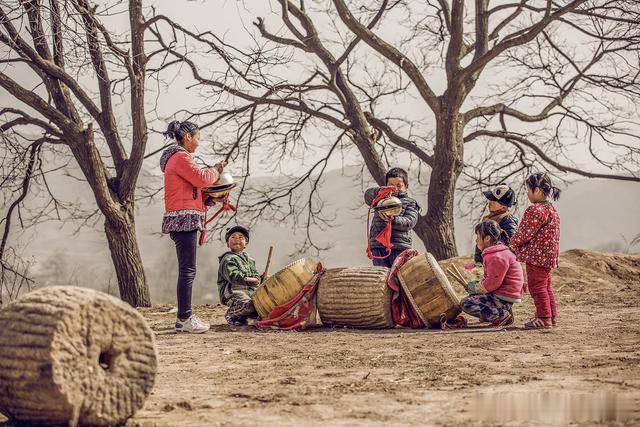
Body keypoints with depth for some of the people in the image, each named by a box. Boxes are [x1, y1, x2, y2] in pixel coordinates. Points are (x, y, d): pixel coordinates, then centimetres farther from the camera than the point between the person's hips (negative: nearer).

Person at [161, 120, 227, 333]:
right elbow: (201, 178, -14)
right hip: (184, 219, -11)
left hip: (182, 220, 11)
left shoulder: (177, 157, 23)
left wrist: (213, 171, 12)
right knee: (187, 270, -10)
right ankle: (185, 318, -10)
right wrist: (216, 170, 4)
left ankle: (183, 317, 13)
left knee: (186, 271, 11)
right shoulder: (181, 157, -10)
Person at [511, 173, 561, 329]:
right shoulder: (552, 209, 16)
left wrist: (513, 242, -1)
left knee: (537, 286, -5)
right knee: (545, 286, 16)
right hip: (548, 257, 10)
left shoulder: (535, 209, -18)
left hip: (536, 255, -10)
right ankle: (551, 315, 20)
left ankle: (544, 317, -4)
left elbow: (525, 233, -19)